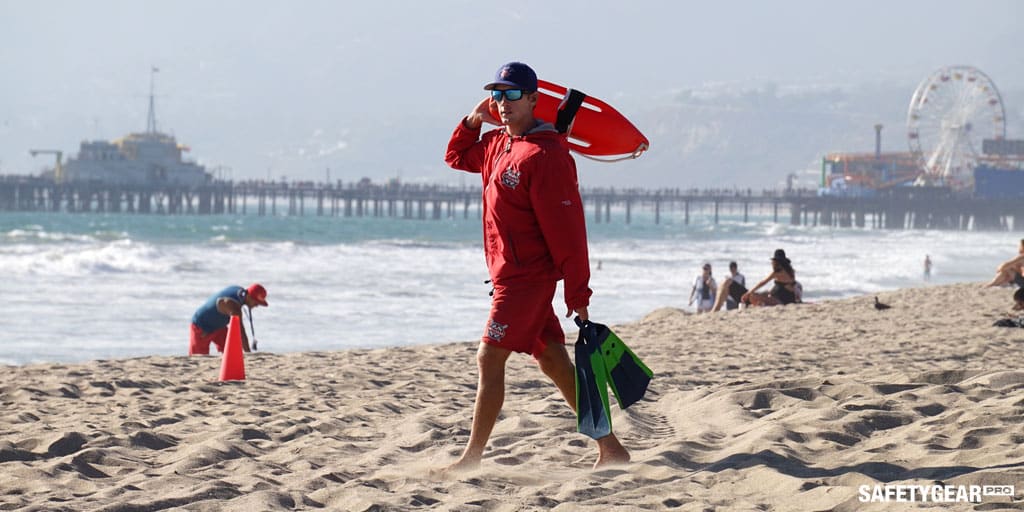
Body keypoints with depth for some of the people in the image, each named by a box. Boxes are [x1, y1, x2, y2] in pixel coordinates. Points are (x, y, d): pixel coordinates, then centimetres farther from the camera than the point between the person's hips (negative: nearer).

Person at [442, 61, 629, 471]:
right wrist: (473, 121, 10)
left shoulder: (545, 155, -17)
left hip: (527, 276, -9)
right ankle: (609, 447, 14)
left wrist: (578, 292, -20)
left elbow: (567, 228, -19)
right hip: (511, 273, 9)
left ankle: (472, 458, -3)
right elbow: (457, 157, 31)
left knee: (489, 359, -8)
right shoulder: (497, 144, 11)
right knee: (553, 361, 10)